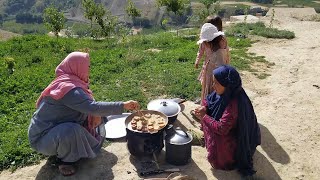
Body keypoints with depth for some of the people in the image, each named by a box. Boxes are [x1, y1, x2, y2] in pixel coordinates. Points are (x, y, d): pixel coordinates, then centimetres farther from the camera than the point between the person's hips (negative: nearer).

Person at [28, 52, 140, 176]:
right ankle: (65, 160, -6)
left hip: (58, 126, 10)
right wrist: (123, 106, -31)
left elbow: (89, 102, 9)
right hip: (42, 137, -9)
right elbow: (93, 107, -36)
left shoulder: (68, 82, 1)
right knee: (71, 130, -37)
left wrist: (96, 113, -12)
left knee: (87, 115, 6)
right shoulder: (69, 88, -28)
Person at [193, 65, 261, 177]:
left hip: (238, 138, -9)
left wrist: (204, 117, -25)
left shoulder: (234, 104, -37)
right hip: (228, 129, 9)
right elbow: (209, 100, 5)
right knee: (206, 115, 4)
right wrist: (204, 107, -16)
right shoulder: (225, 92, -13)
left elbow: (221, 128, -36)